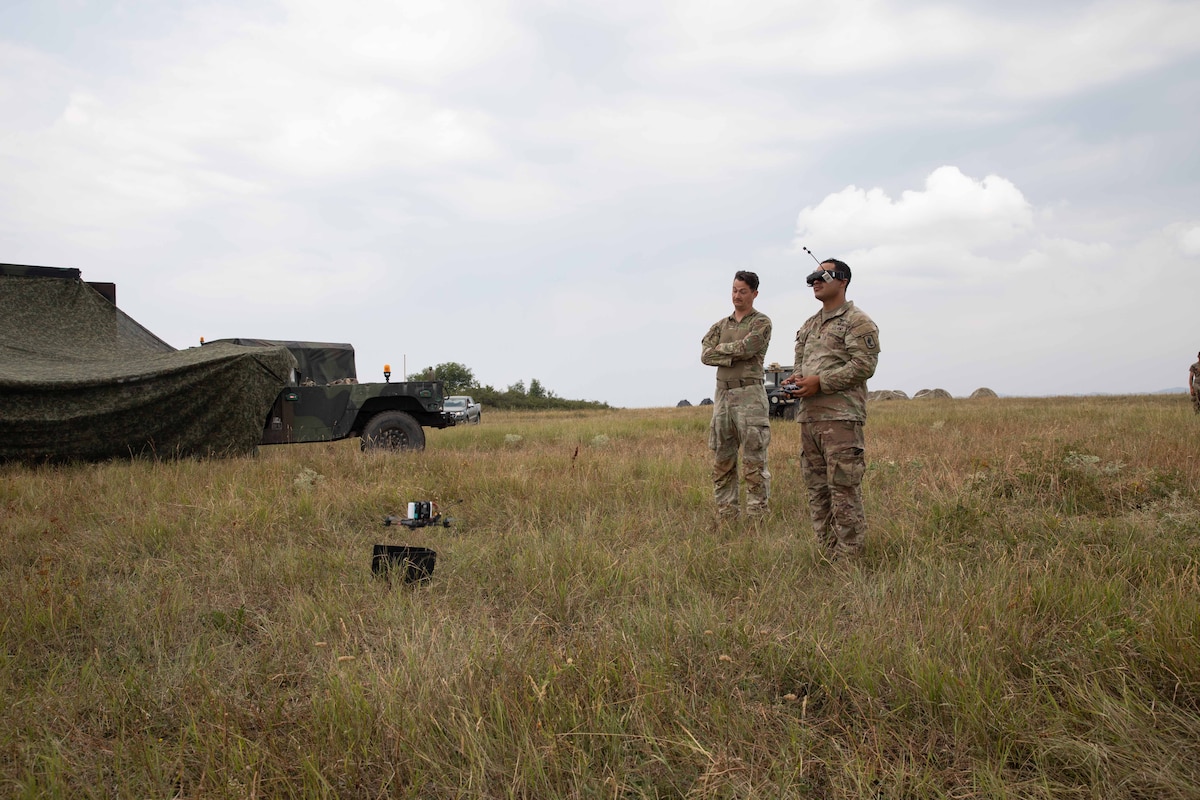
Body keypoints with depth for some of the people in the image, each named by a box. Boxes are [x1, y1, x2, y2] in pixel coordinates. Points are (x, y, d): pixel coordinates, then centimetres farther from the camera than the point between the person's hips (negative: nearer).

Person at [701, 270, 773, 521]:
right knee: (722, 462, 7)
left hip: (749, 394, -6)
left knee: (753, 463, -6)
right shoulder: (721, 325, 17)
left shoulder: (761, 322, 2)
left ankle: (756, 517, -2)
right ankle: (725, 516, 13)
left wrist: (721, 348, -1)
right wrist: (733, 356, -10)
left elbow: (746, 347, -16)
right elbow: (705, 355, 3)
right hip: (722, 394, 6)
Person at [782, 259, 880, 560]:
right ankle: (829, 555, 19)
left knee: (844, 490, -8)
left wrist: (820, 383, -17)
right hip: (808, 416, 8)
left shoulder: (858, 322, -3)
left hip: (841, 416, -8)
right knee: (817, 489, 10)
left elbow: (864, 365, -13)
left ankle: (848, 559, -2)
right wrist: (795, 379, 4)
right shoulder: (808, 326, 22)